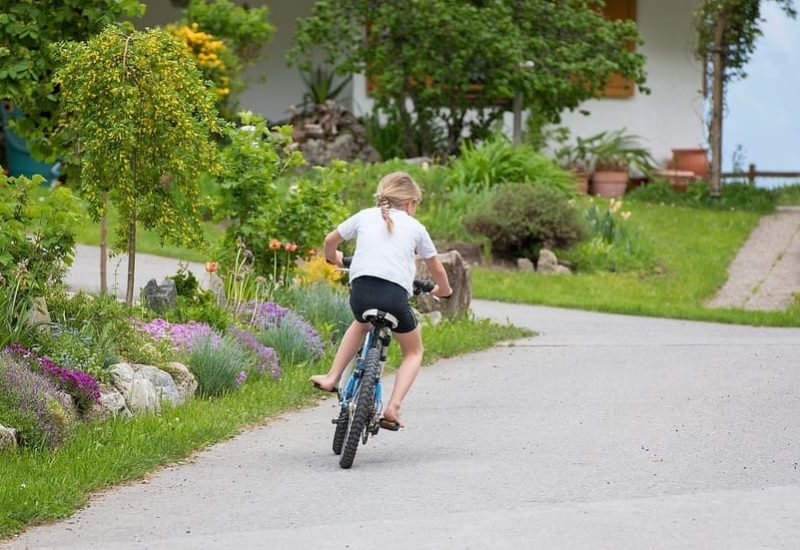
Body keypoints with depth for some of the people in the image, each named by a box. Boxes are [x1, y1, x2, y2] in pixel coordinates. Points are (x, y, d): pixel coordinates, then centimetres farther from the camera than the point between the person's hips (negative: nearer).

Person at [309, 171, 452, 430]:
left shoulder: (365, 216, 19)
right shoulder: (415, 227, 17)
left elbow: (331, 240, 29)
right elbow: (436, 268, 25)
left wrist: (333, 257, 51)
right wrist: (443, 290, 46)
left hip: (361, 290, 2)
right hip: (395, 295, -2)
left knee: (361, 324, 39)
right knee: (413, 352, 21)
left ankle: (332, 378, 27)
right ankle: (393, 408, 1)